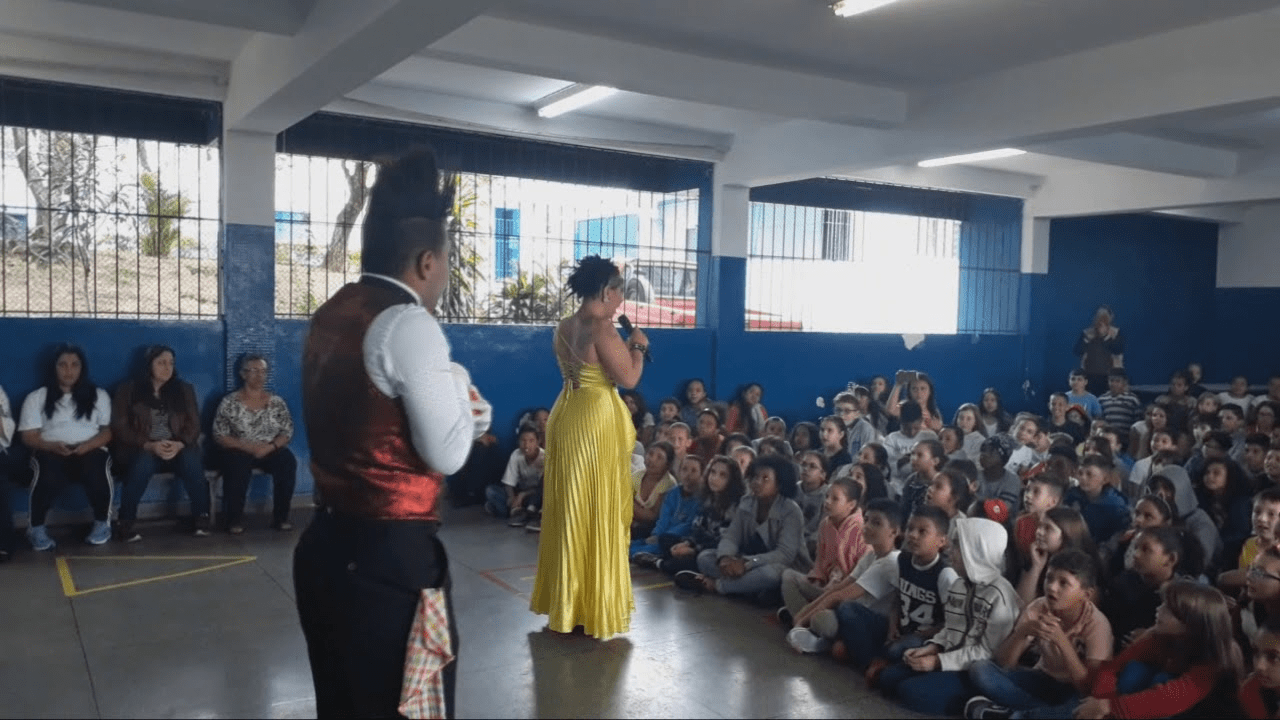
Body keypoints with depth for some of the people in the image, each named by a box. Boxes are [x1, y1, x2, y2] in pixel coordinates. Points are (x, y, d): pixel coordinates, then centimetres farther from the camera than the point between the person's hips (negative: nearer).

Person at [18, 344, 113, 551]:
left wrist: (87, 445, -13)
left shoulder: (98, 395, 14)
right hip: (51, 453, 0)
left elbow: (107, 431, 8)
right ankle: (36, 528, -17)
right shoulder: (36, 398, 11)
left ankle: (102, 523, -13)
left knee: (97, 469, -35)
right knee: (48, 474, -37)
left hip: (90, 451, 1)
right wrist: (53, 446, -17)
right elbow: (29, 437, 4)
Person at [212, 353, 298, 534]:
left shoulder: (277, 402, 7)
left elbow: (288, 432, 2)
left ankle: (280, 517, -17)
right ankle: (233, 520, -20)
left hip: (270, 451, 2)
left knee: (288, 462, -29)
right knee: (236, 466, -36)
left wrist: (270, 446, -18)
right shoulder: (229, 402, -1)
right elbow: (219, 436, -5)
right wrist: (248, 446, -20)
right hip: (240, 451, -2)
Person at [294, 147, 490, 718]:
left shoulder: (331, 316, 9)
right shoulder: (408, 323, -17)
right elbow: (447, 454, -14)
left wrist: (458, 410, 13)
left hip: (326, 546, 9)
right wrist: (457, 386, 1)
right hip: (389, 557, -8)